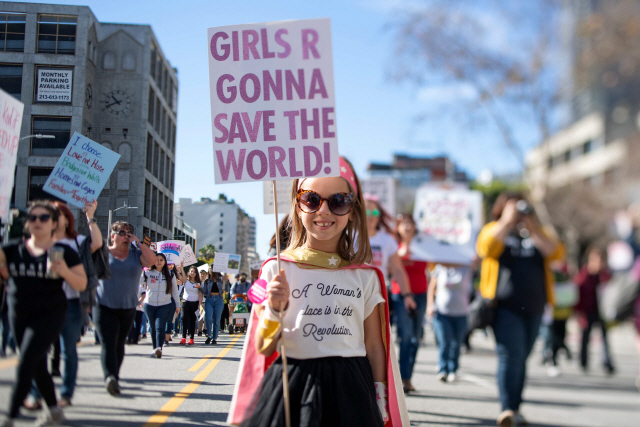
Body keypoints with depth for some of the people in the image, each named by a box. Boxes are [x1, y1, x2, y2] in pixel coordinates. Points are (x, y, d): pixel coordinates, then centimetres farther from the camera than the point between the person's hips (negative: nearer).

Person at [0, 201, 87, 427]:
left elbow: (82, 284, -5)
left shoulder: (64, 252, -4)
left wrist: (65, 272, -23)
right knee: (38, 366, 15)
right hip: (19, 316, 5)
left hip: (49, 315, -5)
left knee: (25, 365, -13)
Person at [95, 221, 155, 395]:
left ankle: (114, 377, 23)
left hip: (128, 307, 4)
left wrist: (139, 243, -8)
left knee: (119, 344, 13)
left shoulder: (136, 254, 7)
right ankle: (109, 377, -26)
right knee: (108, 343, -15)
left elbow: (151, 261, -9)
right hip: (105, 307, -4)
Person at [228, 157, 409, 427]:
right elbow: (263, 349, 1)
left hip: (348, 392, 1)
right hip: (291, 388, -1)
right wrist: (274, 311, -16)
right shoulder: (277, 270, 0)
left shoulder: (365, 276, 4)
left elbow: (374, 348, 9)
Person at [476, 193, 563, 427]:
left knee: (521, 357, 8)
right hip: (505, 305, -4)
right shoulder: (494, 230, 9)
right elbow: (486, 248, -14)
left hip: (533, 306, 4)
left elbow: (556, 253, 1)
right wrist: (507, 221, -13)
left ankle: (515, 408, 16)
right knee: (510, 354, -15)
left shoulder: (536, 233, 18)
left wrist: (534, 229, -8)